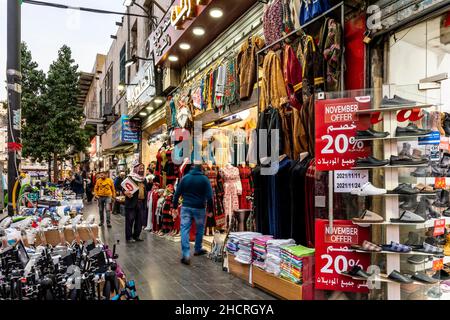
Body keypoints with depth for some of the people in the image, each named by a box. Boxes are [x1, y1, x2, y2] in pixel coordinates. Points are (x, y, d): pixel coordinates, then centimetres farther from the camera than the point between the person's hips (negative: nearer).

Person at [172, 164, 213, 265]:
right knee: (200, 229, 19)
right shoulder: (204, 179, -1)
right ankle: (198, 249, 31)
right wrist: (210, 209, -3)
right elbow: (209, 196, -9)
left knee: (185, 229, -1)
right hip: (199, 208, -1)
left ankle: (186, 254, -12)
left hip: (186, 207, 1)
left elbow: (177, 193, 4)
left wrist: (175, 207, 9)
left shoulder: (185, 178, 5)